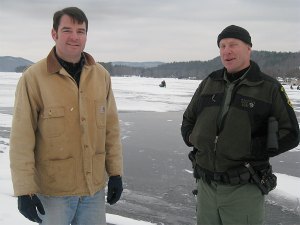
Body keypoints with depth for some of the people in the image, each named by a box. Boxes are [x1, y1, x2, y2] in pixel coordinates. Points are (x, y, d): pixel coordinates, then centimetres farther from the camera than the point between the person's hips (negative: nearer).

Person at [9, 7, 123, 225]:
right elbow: (21, 139, -12)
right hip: (52, 190, -4)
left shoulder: (101, 75, 0)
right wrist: (25, 190, -13)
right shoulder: (33, 77, -13)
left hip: (95, 186, 4)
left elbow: (111, 128, 5)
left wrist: (116, 173, 4)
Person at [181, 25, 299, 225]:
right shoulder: (209, 83, 9)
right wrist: (191, 138, 1)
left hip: (244, 189, -4)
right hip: (206, 185, 4)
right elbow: (188, 120, 21)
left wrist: (250, 148, -14)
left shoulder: (269, 88, -4)